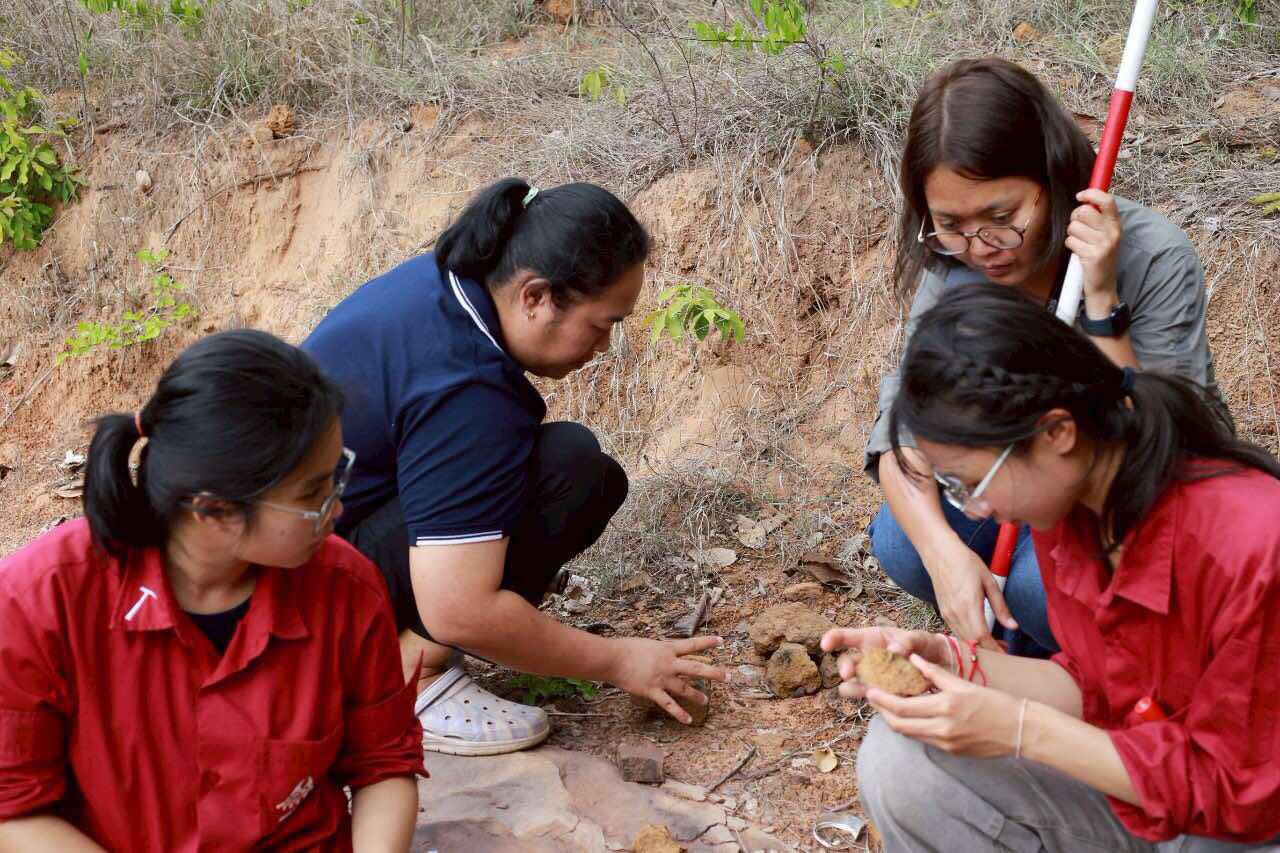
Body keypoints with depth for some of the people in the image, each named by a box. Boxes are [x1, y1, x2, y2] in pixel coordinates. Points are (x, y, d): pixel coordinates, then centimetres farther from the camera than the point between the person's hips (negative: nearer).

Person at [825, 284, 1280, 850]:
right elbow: (1098, 688, 3)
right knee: (898, 760, -13)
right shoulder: (1064, 505, -8)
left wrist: (1022, 729, -27)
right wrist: (954, 662, -14)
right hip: (1135, 780, 6)